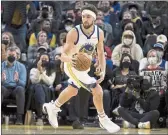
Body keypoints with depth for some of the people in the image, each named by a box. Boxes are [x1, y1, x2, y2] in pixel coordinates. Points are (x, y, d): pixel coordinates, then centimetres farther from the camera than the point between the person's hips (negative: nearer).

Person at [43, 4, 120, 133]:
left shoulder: (99, 33, -14)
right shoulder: (74, 33, -30)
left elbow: (101, 53, -3)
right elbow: (63, 55, -29)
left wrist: (103, 70, -18)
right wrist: (68, 59, -52)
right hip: (73, 65, -7)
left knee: (73, 91, 27)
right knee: (97, 90, -14)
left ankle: (53, 108, 51)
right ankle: (103, 120, 6)